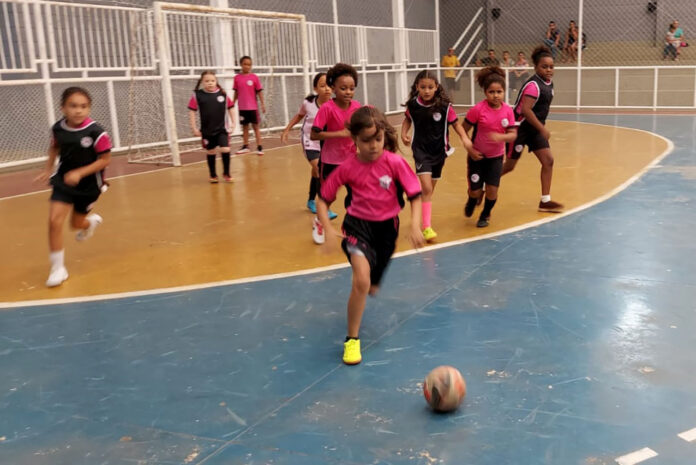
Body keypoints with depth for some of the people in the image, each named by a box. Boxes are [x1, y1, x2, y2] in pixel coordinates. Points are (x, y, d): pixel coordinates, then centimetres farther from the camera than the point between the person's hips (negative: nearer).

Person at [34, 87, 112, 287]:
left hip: (89, 184, -2)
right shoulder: (57, 129, -11)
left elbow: (105, 159, -19)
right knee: (54, 221, -12)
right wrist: (48, 169, 7)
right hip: (63, 181, 2)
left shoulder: (96, 132, -25)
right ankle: (58, 268, 3)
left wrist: (80, 173, -26)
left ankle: (91, 221, 56)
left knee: (76, 224, 15)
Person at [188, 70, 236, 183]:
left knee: (225, 150, -9)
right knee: (211, 152, 10)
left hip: (222, 128, 0)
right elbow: (192, 111, -5)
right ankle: (213, 175, 26)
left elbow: (230, 108, 5)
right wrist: (194, 128, -7)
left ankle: (226, 173, 11)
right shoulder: (197, 95, -8)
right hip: (207, 130, 0)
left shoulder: (223, 93, -5)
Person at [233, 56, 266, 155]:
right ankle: (245, 146, 20)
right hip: (242, 107, 2)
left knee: (255, 126, 2)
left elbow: (259, 91, -3)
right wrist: (233, 104, 9)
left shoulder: (254, 77, -5)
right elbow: (236, 92, 9)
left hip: (253, 107, -2)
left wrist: (262, 104, -6)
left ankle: (259, 147, 4)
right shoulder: (237, 78, 2)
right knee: (244, 126, 11)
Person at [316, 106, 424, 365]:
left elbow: (415, 195, -11)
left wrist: (415, 224, -25)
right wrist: (328, 228, -17)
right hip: (358, 224, -2)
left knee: (372, 287, 18)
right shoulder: (348, 168, -13)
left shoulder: (394, 162, -16)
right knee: (362, 281, -24)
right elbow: (323, 199, -4)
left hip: (387, 226, 2)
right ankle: (352, 339, -4)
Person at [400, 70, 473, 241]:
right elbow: (407, 119, 11)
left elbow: (455, 123, -3)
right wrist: (404, 133, -5)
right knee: (426, 189, -15)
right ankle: (427, 227, -11)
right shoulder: (413, 105, -8)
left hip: (439, 151, 2)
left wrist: (464, 138, -18)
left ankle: (424, 217, 39)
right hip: (421, 150, -1)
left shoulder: (444, 106, -13)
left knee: (430, 189, 17)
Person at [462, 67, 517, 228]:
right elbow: (463, 131, -9)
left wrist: (501, 137, -28)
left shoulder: (508, 110, -8)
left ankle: (485, 215, 25)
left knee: (492, 189, -4)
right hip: (477, 156, -2)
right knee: (476, 191, 0)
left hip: (496, 157, 2)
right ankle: (471, 203, 39)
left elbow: (513, 135, -7)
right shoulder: (477, 109, -17)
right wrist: (470, 150, -14)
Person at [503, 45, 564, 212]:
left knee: (548, 161, 0)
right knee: (509, 166, 1)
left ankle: (545, 201, 7)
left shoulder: (549, 83, 6)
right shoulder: (533, 85, -22)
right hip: (520, 128, -8)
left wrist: (542, 127, 16)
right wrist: (542, 129, -26)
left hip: (534, 129, 8)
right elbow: (525, 110, -29)